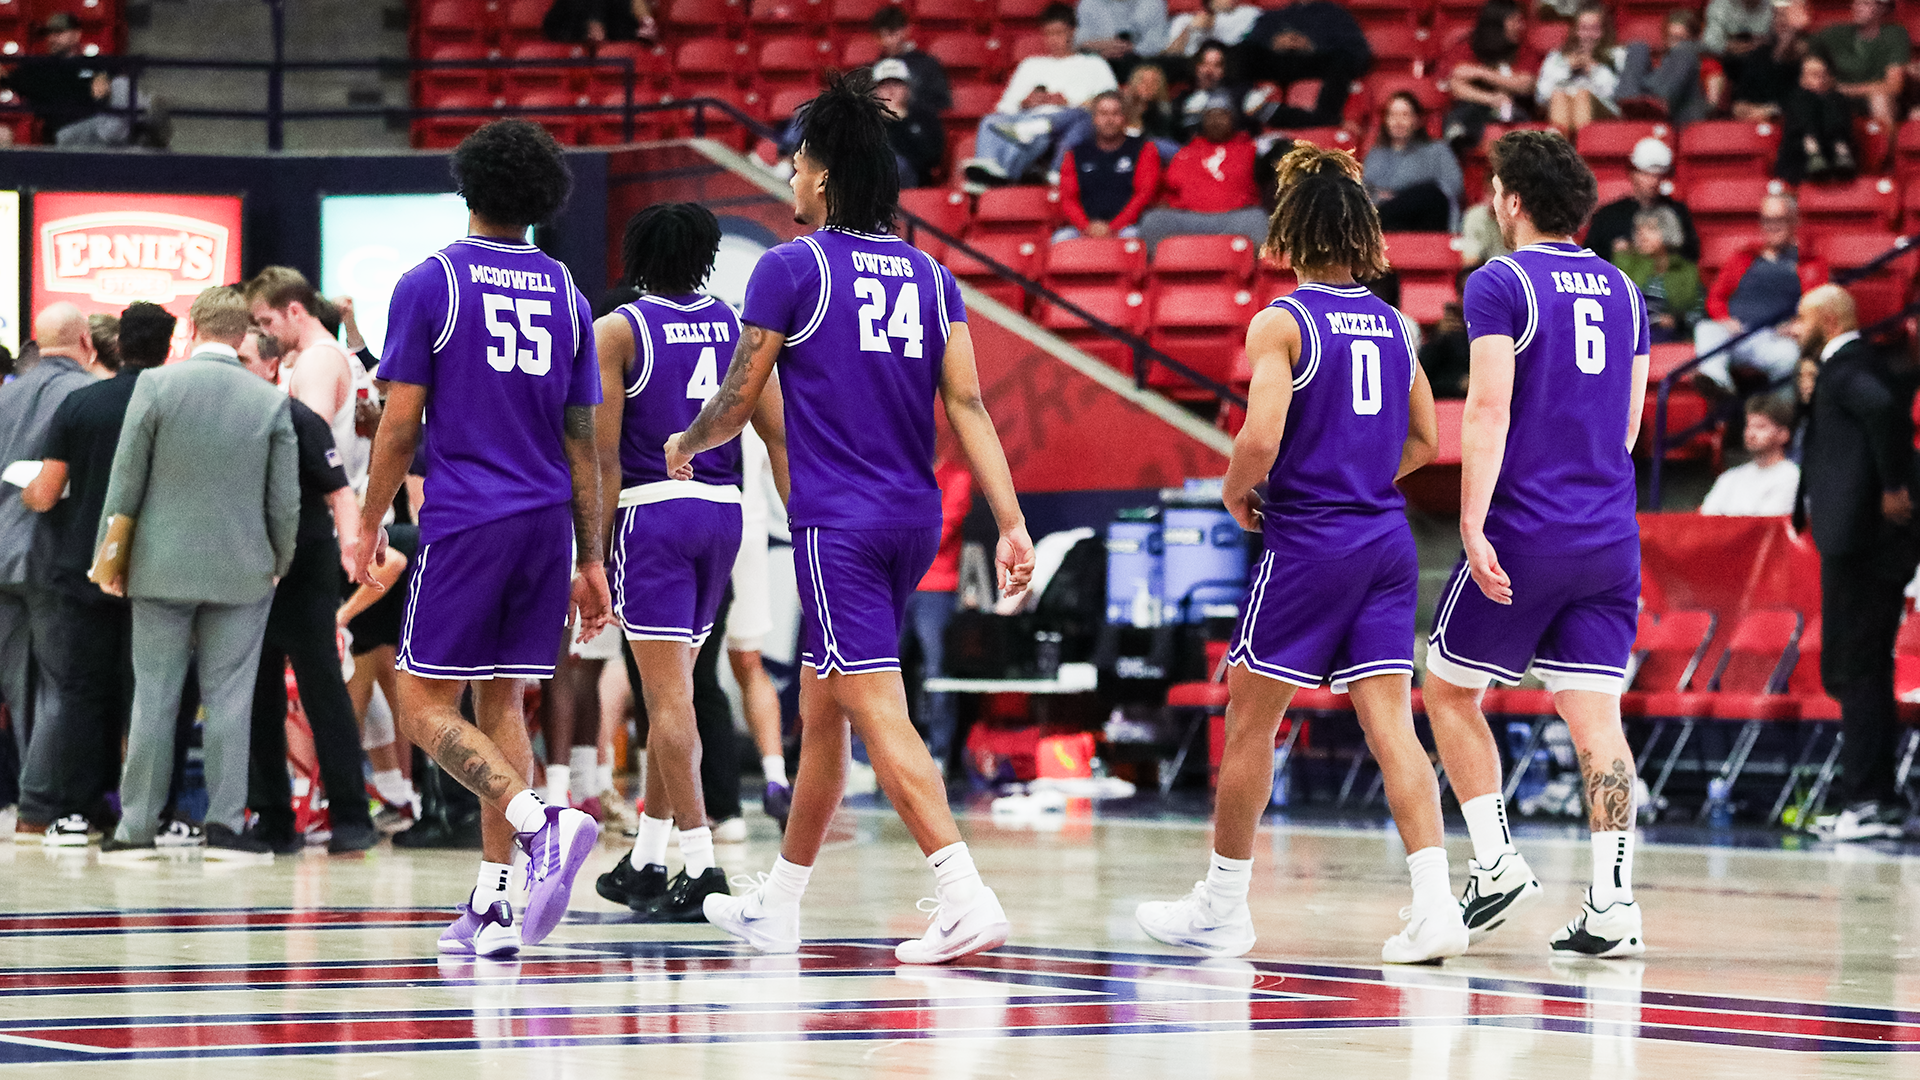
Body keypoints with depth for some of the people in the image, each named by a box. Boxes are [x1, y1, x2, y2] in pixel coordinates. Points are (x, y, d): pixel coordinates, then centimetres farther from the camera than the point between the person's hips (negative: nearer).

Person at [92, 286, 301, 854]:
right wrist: (279, 563, 14)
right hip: (243, 570, 0)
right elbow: (286, 501, 0)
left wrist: (109, 556, 6)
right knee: (229, 699, 4)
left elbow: (125, 482, -4)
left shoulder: (155, 385, -7)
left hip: (162, 567, 0)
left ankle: (138, 823, 7)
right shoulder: (272, 402, -4)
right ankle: (224, 820, 1)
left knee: (153, 697, 4)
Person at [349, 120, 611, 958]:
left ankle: (540, 822, -25)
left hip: (462, 524, -5)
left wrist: (369, 524, 6)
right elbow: (583, 441, 11)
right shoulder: (564, 294, 10)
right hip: (545, 521, 5)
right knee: (501, 702, 11)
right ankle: (491, 906, 6)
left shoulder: (429, 283, -3)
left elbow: (399, 425, -6)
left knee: (426, 703, -1)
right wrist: (590, 560, 15)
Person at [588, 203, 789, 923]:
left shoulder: (618, 331, -3)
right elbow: (779, 434, 4)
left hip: (652, 510, -5)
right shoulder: (736, 325, 9)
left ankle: (700, 864, -14)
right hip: (723, 510, 5)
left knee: (668, 694, -6)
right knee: (668, 691, 16)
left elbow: (604, 457, -8)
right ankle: (645, 860, 22)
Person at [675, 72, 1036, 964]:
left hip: (838, 522, -7)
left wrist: (684, 446, 21)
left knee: (879, 715, -13)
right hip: (913, 520, 7)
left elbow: (736, 406, 0)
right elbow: (968, 406, 2)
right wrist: (1011, 524, -1)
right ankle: (778, 906, 29)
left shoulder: (791, 268, -5)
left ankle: (965, 899, -27)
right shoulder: (929, 276, 10)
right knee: (819, 707, 19)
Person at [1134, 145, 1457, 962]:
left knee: (1249, 721, 8)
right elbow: (1424, 442, 16)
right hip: (1387, 539, 5)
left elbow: (1261, 440, -19)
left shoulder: (1282, 323, -10)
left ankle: (1222, 906, 18)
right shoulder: (1393, 324, 9)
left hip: (1305, 546, -5)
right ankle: (1435, 905, -12)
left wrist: (1236, 494, 0)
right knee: (1390, 725, 1)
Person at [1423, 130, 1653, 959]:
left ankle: (1495, 863, 2)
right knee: (1595, 715, 2)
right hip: (1611, 534, 5)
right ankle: (1611, 904, -7)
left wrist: (1473, 526, -18)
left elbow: (1489, 410, -15)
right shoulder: (1621, 290, 13)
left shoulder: (1501, 284, -6)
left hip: (1525, 529, -5)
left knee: (1449, 688, 12)